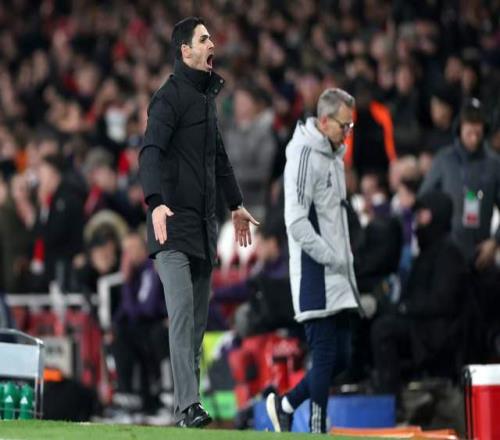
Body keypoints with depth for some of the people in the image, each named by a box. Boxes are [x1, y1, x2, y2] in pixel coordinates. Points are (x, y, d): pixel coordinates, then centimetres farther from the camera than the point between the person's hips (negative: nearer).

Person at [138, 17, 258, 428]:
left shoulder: (207, 96, 19)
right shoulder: (170, 97, -9)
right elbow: (150, 152, -22)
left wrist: (236, 205, 39)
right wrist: (156, 203, -37)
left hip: (204, 223, 9)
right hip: (174, 223, -9)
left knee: (199, 316, 8)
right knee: (182, 310, -16)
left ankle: (189, 401, 13)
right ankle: (188, 405, -21)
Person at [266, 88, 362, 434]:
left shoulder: (334, 155, 16)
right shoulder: (305, 155, -14)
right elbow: (296, 222, -20)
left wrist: (345, 257, 12)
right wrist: (331, 257, -20)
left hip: (338, 276, 9)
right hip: (315, 275, -9)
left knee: (341, 357, 10)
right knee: (325, 356, -7)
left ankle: (285, 405, 23)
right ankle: (318, 431, -1)